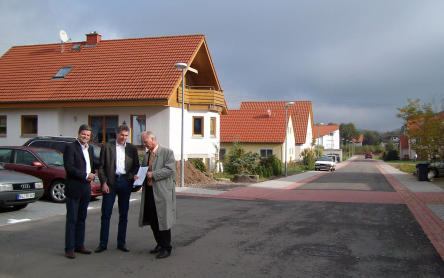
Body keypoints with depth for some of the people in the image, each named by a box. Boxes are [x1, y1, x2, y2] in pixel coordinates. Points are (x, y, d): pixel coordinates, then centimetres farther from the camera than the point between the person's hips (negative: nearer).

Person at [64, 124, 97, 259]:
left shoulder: (90, 148, 15)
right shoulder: (70, 147, -8)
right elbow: (69, 167, -16)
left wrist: (92, 175, 5)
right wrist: (85, 176, -16)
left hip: (86, 188, 7)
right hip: (74, 188, -7)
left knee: (81, 218, 13)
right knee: (72, 219, -2)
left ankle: (79, 245, 22)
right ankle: (69, 249, 4)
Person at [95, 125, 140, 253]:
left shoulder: (132, 148, 9)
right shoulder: (107, 147, 3)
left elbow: (136, 166, 12)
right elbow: (101, 167, 1)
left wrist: (133, 175, -8)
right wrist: (104, 182, -8)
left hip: (125, 182, 2)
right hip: (110, 182, -2)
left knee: (123, 214, 7)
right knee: (106, 214, 0)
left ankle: (121, 243, 17)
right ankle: (103, 243, 9)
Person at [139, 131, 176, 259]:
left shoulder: (167, 152, -5)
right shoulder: (146, 154, 17)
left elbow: (170, 169, -14)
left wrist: (153, 174, -18)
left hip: (162, 192, -7)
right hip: (149, 191, 7)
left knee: (162, 219, -3)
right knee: (152, 220, 12)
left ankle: (166, 248, 9)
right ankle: (160, 244, 27)